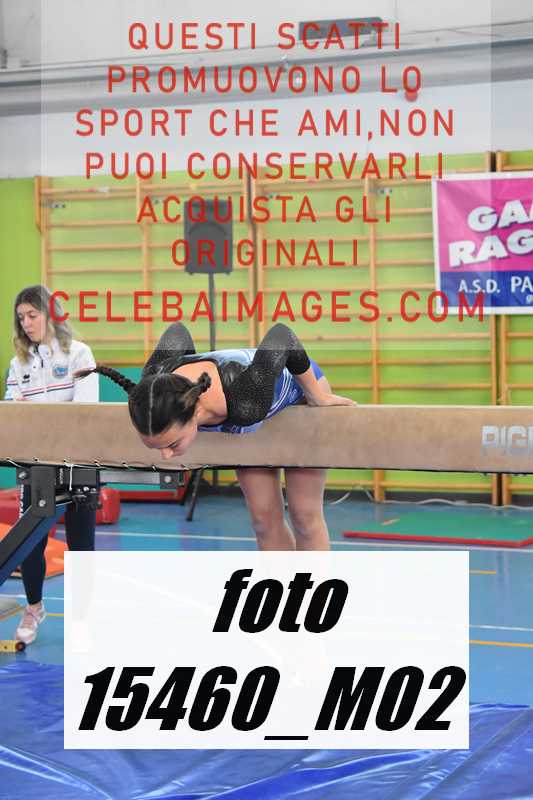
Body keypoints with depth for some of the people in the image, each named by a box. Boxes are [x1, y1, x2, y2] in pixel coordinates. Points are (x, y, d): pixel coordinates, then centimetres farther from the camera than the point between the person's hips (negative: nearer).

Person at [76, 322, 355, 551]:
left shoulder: (246, 404, -51)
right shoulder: (154, 385, -37)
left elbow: (281, 334, -36)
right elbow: (177, 330, -15)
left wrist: (317, 395, -20)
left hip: (298, 388, -4)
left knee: (304, 513, 5)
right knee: (263, 515, 5)